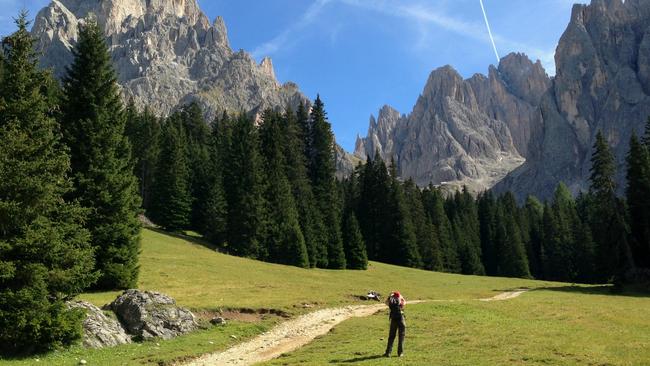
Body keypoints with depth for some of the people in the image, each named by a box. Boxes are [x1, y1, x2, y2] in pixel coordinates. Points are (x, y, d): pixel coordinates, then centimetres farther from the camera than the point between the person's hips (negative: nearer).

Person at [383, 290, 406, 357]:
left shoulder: (391, 303, -3)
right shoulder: (400, 302, -7)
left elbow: (386, 301, 22)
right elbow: (405, 302, 18)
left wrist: (390, 295, 28)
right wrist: (400, 296, 25)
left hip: (393, 321, 2)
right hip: (401, 320, -2)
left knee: (391, 337, 10)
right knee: (401, 337, 9)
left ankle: (388, 352, 5)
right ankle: (400, 352, 7)